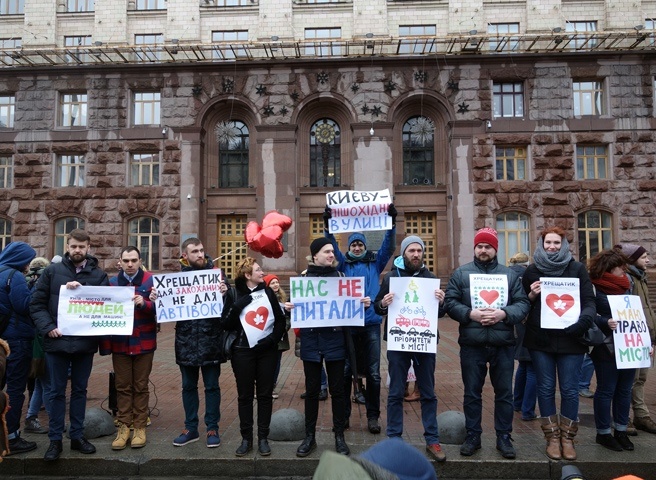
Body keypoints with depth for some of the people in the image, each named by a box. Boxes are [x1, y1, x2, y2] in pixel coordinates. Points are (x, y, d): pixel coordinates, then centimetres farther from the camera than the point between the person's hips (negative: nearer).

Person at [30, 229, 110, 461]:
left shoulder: (99, 275, 2)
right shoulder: (52, 271, 1)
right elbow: (37, 303, 0)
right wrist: (48, 327, -12)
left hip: (85, 343, 1)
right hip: (57, 341, -1)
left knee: (80, 390, 13)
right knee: (56, 391, 9)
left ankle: (77, 436, 26)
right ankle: (55, 439, 21)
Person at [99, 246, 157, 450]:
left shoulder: (151, 280, -2)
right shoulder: (112, 282, 4)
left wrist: (144, 304, -25)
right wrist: (106, 343, -4)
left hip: (143, 342, -2)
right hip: (120, 343, 2)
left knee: (141, 386, 7)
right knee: (122, 387, 8)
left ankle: (140, 427, 15)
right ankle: (124, 427, 17)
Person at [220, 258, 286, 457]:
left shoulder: (268, 292, 4)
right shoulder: (234, 294, -1)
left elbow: (280, 319, 4)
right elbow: (225, 324, -5)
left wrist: (273, 339, -9)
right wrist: (237, 307, -18)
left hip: (267, 351, 1)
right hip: (243, 351, -1)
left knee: (265, 394, 6)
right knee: (245, 395, 6)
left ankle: (263, 438, 18)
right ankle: (246, 438, 18)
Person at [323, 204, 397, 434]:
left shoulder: (375, 263, 9)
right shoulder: (343, 264, 9)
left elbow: (389, 247, -2)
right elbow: (333, 247, -5)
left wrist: (391, 222, -16)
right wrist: (328, 225, -19)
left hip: (371, 324, 0)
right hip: (347, 323, 0)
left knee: (373, 373, 5)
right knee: (345, 372, 8)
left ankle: (373, 415, 18)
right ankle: (343, 414, 20)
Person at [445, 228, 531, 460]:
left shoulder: (510, 274, 7)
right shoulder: (461, 273, 3)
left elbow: (523, 304, 1)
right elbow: (450, 302, -2)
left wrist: (504, 313, -17)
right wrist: (470, 314, -17)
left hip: (503, 345, 1)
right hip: (471, 345, -1)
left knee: (504, 393, 11)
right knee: (472, 393, 9)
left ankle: (504, 437, 26)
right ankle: (472, 436, 24)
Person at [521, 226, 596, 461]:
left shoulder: (578, 269, 3)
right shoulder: (532, 270, 6)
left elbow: (589, 301, -1)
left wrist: (583, 319, -21)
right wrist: (531, 295, -11)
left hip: (571, 338, -1)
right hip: (540, 338, 1)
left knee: (569, 389, 4)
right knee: (546, 388, 6)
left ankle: (567, 437, 20)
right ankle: (552, 437, 19)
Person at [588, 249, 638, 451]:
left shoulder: (626, 286, 11)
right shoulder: (594, 288, -9)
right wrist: (605, 322, -31)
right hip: (606, 349, -6)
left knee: (624, 390, 12)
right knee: (606, 390, 3)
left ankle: (621, 431, 25)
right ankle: (603, 433, 15)